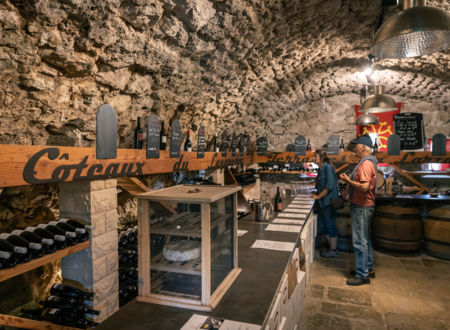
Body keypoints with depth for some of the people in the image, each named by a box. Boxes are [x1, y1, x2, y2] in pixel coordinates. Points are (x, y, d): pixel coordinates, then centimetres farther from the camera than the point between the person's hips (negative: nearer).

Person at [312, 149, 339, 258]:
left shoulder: (328, 167, -14)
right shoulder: (322, 168, 13)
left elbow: (330, 186, -21)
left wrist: (318, 196, -16)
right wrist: (316, 194, 9)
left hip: (329, 201, -9)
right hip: (323, 201, 9)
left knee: (330, 224, 0)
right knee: (323, 224, 14)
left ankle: (334, 251, 13)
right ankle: (331, 247, 27)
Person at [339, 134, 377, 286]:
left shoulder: (366, 164, -20)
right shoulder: (367, 162, 14)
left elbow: (364, 187, -29)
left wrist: (348, 180, -19)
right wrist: (349, 179, 12)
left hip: (362, 207, -11)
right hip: (362, 205, 11)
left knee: (360, 241, -3)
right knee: (364, 239, 19)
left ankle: (362, 275, 6)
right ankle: (368, 268, 32)